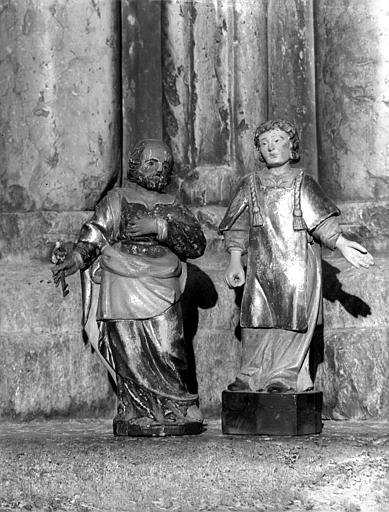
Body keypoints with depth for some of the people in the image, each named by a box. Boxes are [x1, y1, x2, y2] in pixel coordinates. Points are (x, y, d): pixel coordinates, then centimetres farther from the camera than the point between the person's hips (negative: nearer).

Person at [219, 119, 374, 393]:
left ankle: (285, 375, 2)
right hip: (261, 265, 2)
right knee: (257, 319, 0)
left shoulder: (302, 182, 4)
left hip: (297, 264, -2)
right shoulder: (251, 184, 10)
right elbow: (238, 227, 10)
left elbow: (321, 218, -1)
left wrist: (341, 243, -12)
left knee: (293, 318, -5)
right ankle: (252, 376, 8)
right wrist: (235, 261, 4)